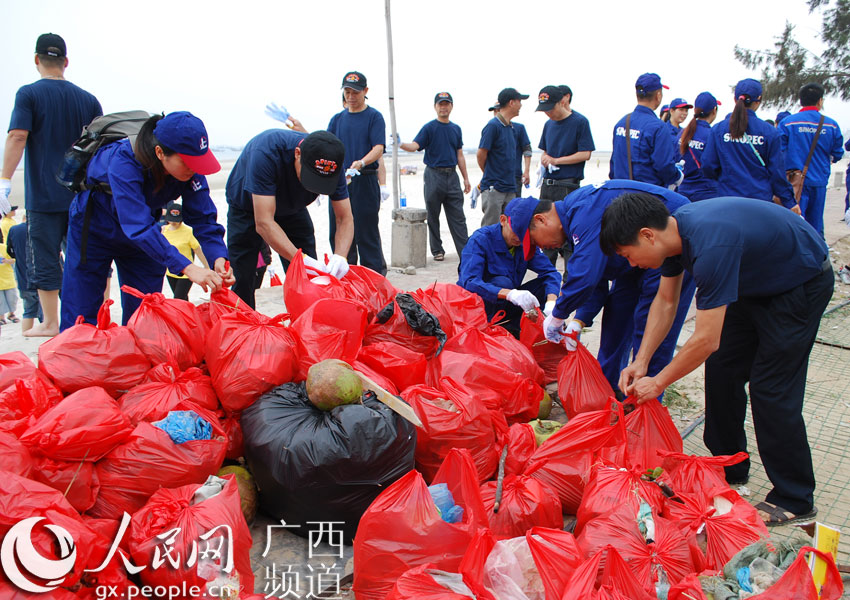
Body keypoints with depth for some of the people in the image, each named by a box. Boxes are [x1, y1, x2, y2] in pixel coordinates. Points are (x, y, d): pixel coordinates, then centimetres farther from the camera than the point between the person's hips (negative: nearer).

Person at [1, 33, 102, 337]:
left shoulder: (28, 94, -3)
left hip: (44, 195, -3)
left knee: (46, 260, 4)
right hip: (83, 195, 4)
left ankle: (50, 324, 10)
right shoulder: (87, 99, 7)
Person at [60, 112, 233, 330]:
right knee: (80, 317, -2)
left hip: (142, 237, 4)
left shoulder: (190, 170, -24)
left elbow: (203, 218, -21)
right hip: (94, 229, -4)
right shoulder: (123, 162, -37)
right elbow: (138, 226, -44)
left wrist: (218, 257, -40)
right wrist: (187, 267, -52)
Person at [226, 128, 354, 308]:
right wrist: (302, 259, -51)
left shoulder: (333, 162, -28)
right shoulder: (266, 151, -41)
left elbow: (345, 218, -22)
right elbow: (264, 223, -42)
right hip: (247, 208, -3)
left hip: (292, 209, 3)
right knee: (242, 281, -8)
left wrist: (340, 256, -42)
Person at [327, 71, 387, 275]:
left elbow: (378, 148, -11)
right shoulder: (337, 119, 16)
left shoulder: (374, 117, 1)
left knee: (366, 232, -4)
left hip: (364, 182, -5)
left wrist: (361, 162, -29)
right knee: (338, 232, 8)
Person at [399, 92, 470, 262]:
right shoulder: (429, 127, -1)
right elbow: (415, 146, -13)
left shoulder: (456, 129, 14)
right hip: (434, 175, -3)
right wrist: (401, 144, -34)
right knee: (433, 216, 3)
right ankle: (437, 250, 13)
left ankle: (465, 252, 1)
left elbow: (460, 155, 17)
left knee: (458, 217, 1)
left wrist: (466, 178, 14)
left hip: (452, 175, 4)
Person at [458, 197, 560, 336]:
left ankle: (510, 327, -22)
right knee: (502, 282, -33)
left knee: (545, 283, -14)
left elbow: (550, 272, -10)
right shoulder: (480, 239, -20)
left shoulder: (527, 244, -4)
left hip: (505, 305, 6)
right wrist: (509, 294, -47)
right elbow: (468, 282, -33)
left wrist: (551, 302, -32)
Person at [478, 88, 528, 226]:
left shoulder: (511, 128, 15)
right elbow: (481, 155, -9)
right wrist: (490, 174, 5)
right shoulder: (493, 125, -10)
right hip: (493, 188, -8)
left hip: (510, 187, 8)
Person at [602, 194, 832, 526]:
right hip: (756, 281, 9)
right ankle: (729, 468, 25)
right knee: (722, 369, 9)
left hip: (803, 284, -9)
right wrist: (641, 361, -6)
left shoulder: (710, 246, -38)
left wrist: (658, 382, -20)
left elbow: (706, 340, -32)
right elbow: (665, 301, 1)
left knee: (771, 388, -9)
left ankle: (794, 501, 6)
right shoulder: (673, 230, -11)